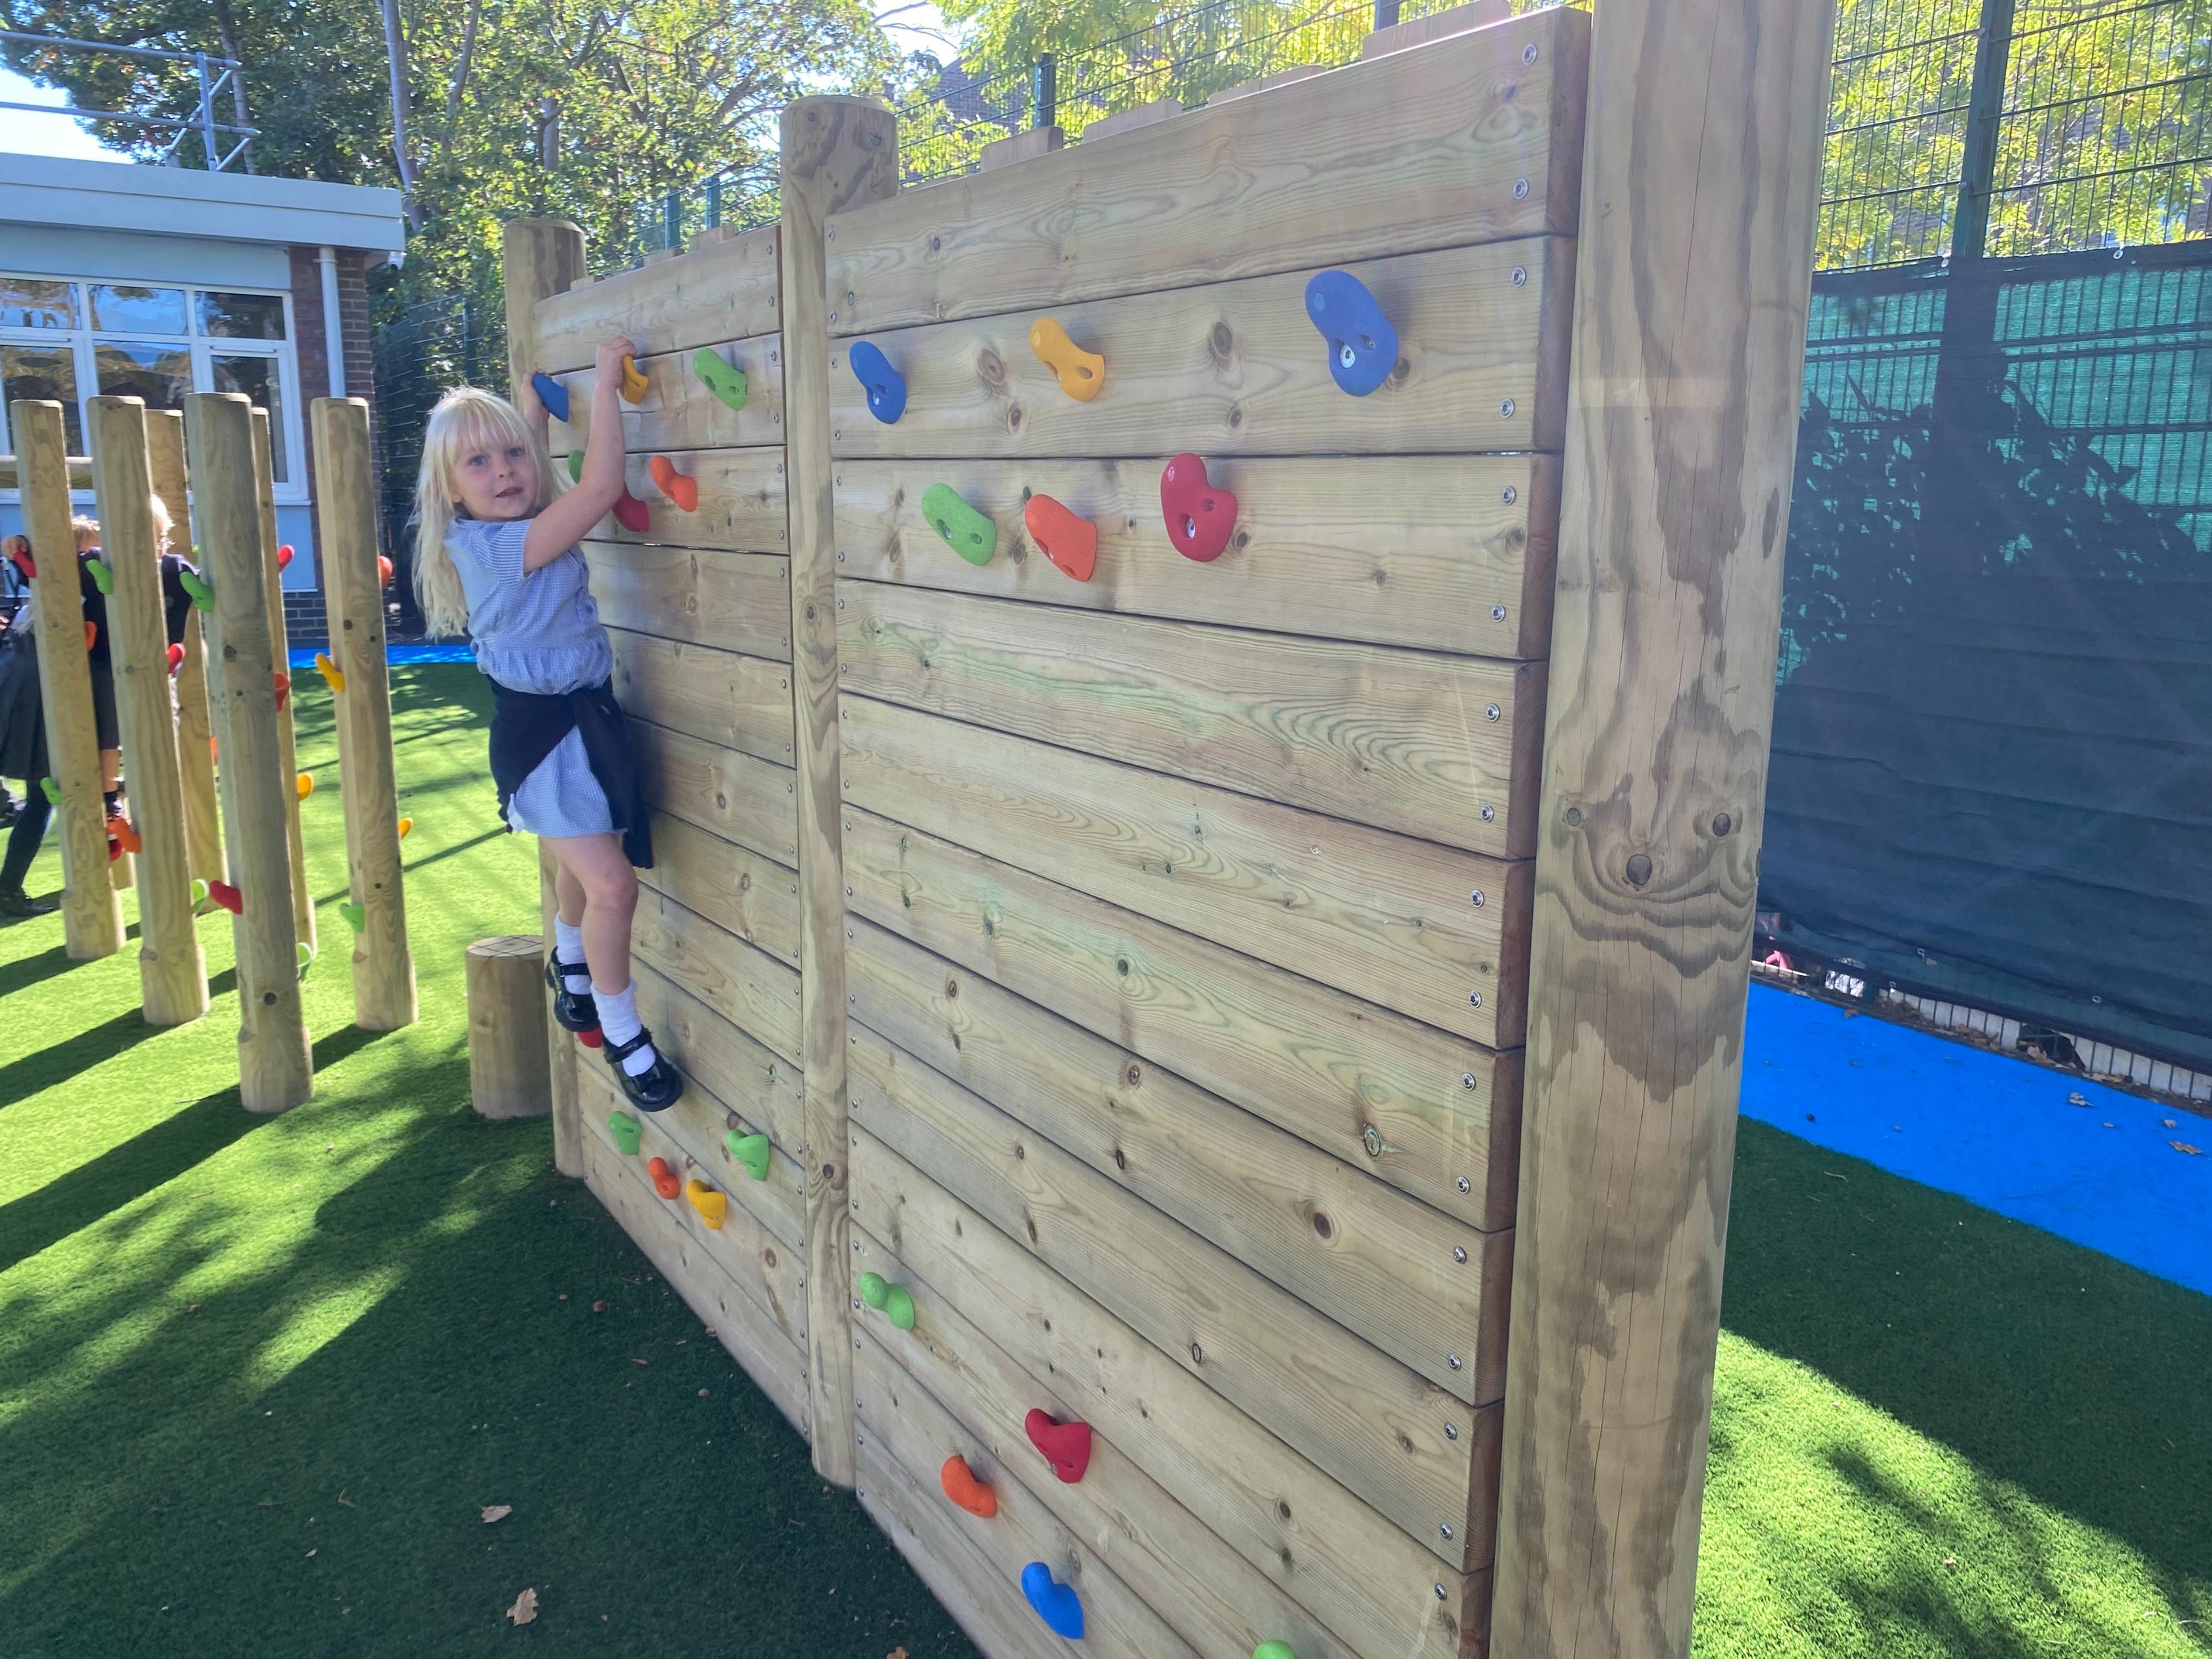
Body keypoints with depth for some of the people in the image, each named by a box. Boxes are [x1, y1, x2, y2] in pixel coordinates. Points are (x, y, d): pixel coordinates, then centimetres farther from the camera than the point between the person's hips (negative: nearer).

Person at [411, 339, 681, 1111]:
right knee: (611, 885, -12)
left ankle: (570, 962, 54)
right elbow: (600, 489, -30)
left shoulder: (520, 536, 4)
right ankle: (622, 1035, 5)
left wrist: (535, 407, 23)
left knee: (585, 864, 27)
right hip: (540, 733, -9)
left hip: (586, 718, 9)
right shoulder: (492, 545, -21)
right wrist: (606, 387, -23)